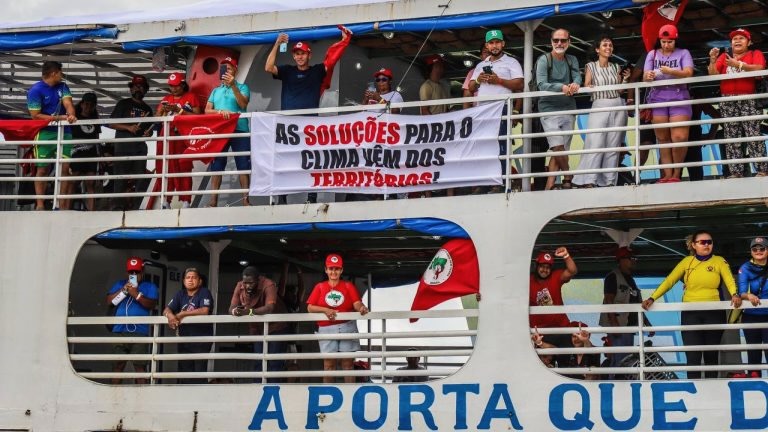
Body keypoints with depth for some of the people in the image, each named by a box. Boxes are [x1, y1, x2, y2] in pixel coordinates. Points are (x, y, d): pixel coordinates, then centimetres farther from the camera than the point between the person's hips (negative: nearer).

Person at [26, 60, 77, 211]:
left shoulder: (62, 86, 8)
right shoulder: (35, 90, -9)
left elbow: (68, 103, -7)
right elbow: (35, 116, -11)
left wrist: (71, 115, -29)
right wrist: (59, 118, -14)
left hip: (64, 132, 5)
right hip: (45, 133, -5)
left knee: (65, 168, -3)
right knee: (43, 169, -1)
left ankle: (63, 205, -2)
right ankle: (40, 205, 2)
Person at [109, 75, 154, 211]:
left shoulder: (147, 109, 21)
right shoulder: (123, 104, 7)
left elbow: (150, 128, 27)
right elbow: (112, 123, -1)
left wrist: (148, 133, 3)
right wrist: (128, 128, -14)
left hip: (140, 145, 5)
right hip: (123, 145, -5)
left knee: (139, 178, -2)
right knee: (121, 176, -10)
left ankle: (133, 206, 0)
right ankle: (117, 206, -12)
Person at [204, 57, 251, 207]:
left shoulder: (242, 87, 9)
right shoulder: (215, 91, 19)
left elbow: (243, 104, -9)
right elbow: (207, 110, 10)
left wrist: (233, 85, -16)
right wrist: (220, 111, -10)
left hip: (239, 130, -3)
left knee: (243, 165, -5)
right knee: (216, 165, 1)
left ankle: (245, 200, -6)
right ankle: (213, 200, 1)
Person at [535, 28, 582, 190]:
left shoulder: (572, 60, 12)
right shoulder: (544, 60, -3)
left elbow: (577, 77, -2)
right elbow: (541, 84, -14)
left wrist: (575, 84, -28)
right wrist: (562, 87, -30)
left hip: (568, 109, 5)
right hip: (549, 109, -4)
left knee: (561, 149, 1)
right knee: (558, 147, -16)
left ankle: (549, 185, 2)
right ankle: (567, 177, 1)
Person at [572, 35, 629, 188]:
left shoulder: (616, 67, 13)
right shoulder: (591, 66, 5)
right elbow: (585, 88, 1)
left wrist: (625, 79, 0)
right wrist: (589, 88, -20)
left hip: (617, 107, 4)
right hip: (599, 107, -4)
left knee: (614, 146, 0)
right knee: (596, 144, -14)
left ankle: (609, 180, 2)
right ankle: (589, 180, -17)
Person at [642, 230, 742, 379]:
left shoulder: (719, 261, 4)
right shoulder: (687, 261, 7)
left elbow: (729, 280, -10)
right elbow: (669, 280, 3)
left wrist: (735, 295, -31)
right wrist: (652, 298, -8)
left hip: (713, 313, 0)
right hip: (690, 313, 0)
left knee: (711, 355, 11)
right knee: (693, 356, -7)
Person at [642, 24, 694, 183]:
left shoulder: (683, 53, 7)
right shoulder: (652, 54, 14)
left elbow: (688, 73, -8)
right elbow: (645, 76, 6)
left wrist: (671, 71, -26)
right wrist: (648, 76, -19)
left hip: (679, 97, -2)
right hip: (658, 98, 2)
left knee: (679, 137, -13)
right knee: (663, 139, 0)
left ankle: (676, 174, -2)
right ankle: (667, 175, -1)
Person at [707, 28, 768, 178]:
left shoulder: (755, 54, 9)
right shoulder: (724, 56, 18)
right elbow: (713, 74, 10)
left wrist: (739, 64, -16)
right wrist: (713, 60, -7)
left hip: (749, 101, -4)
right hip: (728, 102, 4)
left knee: (754, 134, -12)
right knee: (732, 137, -1)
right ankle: (736, 171, -2)